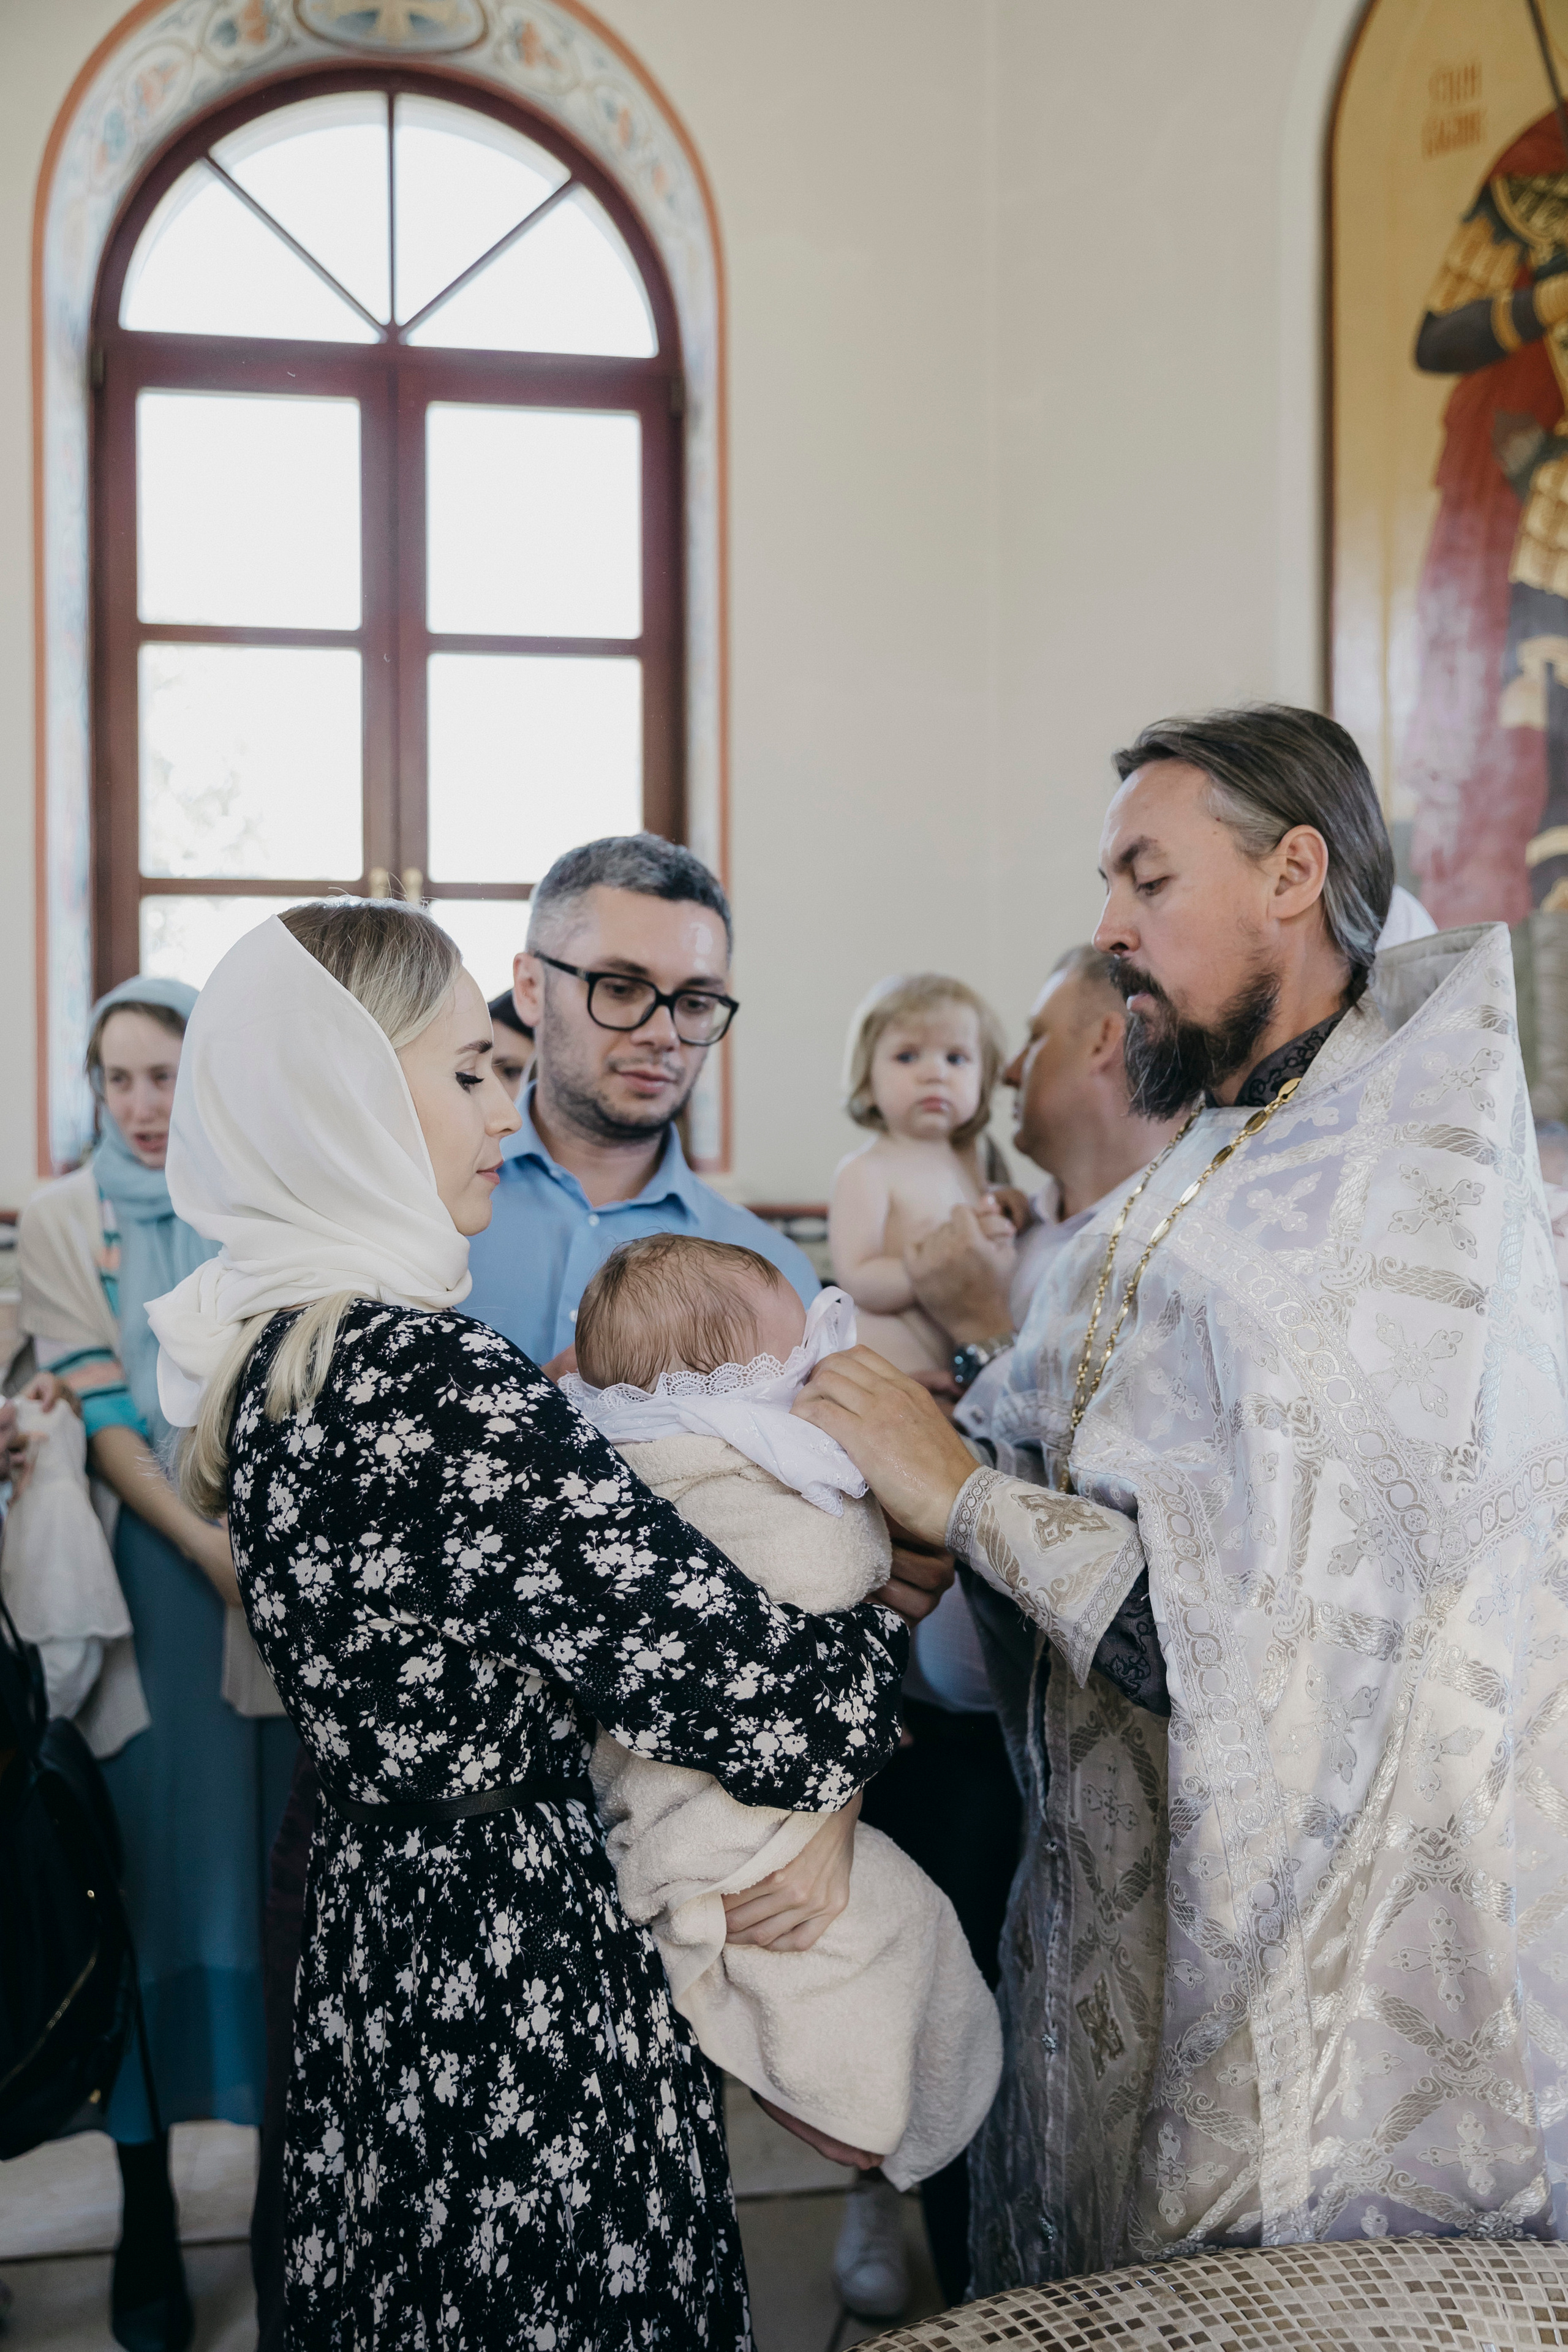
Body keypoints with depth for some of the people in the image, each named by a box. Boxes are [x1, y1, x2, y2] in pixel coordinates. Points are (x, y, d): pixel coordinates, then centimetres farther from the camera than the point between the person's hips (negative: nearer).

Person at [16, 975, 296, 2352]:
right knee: (155, 1851, 0)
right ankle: (148, 2214, 12)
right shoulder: (63, 1216, 3)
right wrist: (212, 1551, -15)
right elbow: (96, 1409, -5)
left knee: (288, 1854, 7)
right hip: (148, 1563, -2)